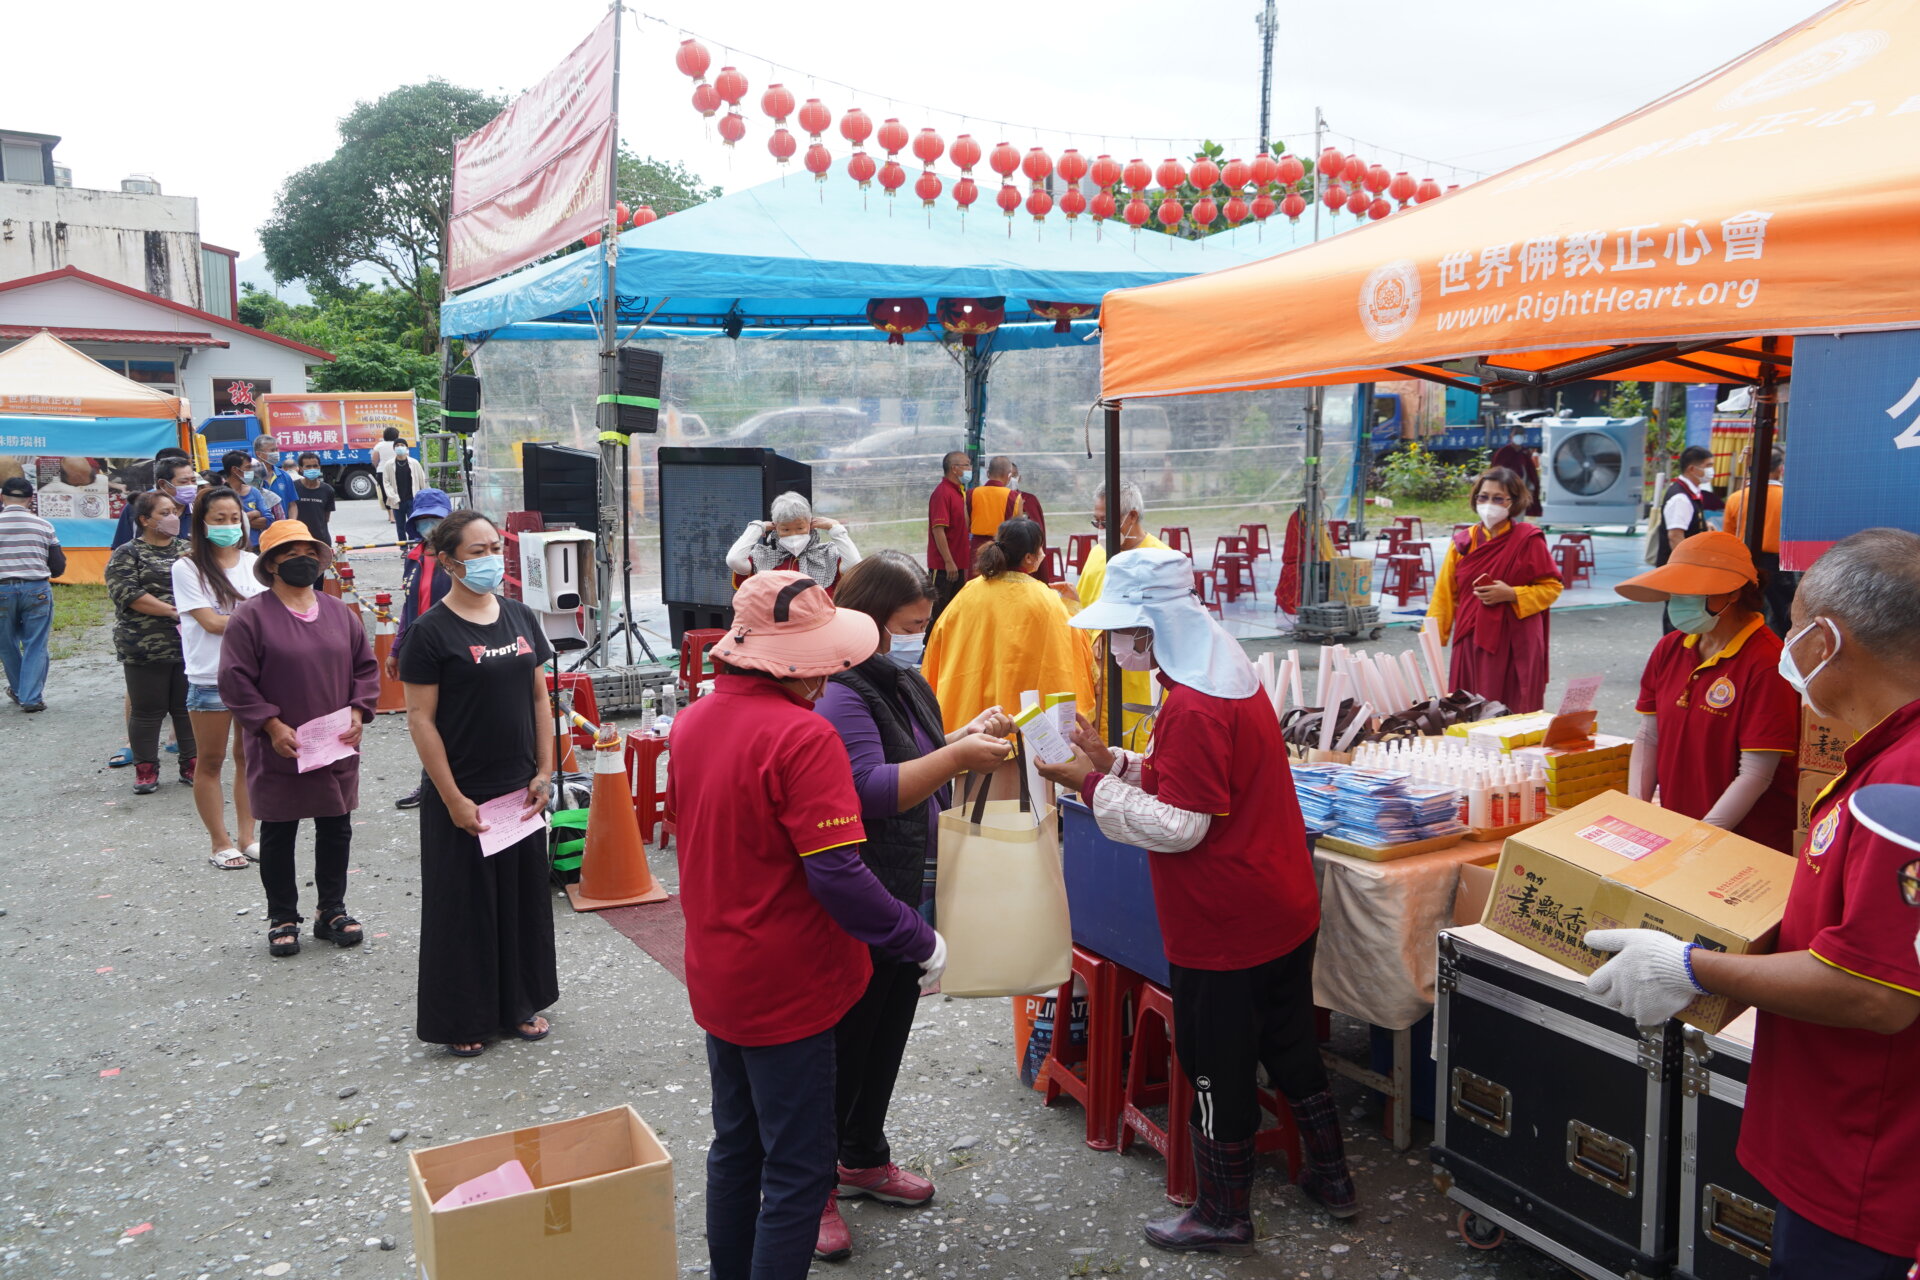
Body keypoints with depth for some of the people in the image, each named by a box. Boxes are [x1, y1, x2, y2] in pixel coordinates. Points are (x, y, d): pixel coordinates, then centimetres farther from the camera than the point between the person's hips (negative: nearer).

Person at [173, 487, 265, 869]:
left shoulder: (251, 563, 6)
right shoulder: (187, 568, -7)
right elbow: (211, 622, -12)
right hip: (210, 680, -4)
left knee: (249, 757, 11)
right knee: (211, 762, 6)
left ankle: (247, 838, 20)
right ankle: (221, 844, 15)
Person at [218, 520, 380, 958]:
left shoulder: (341, 613, 7)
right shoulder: (251, 617, -8)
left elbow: (366, 668, 12)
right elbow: (236, 681, -10)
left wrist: (358, 712, -3)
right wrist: (272, 726, -16)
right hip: (279, 753, -4)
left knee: (337, 830, 12)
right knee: (278, 835, 8)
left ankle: (332, 910, 26)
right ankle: (282, 918, 21)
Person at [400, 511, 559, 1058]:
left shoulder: (521, 617, 5)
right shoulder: (432, 630, -11)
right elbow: (420, 718, -12)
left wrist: (545, 771, 3)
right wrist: (453, 799, -14)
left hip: (521, 789, 5)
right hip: (461, 794, -5)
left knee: (524, 896, 13)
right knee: (463, 904, 5)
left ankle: (521, 1003, 29)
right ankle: (461, 1019, 20)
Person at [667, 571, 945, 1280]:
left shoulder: (692, 721, 1)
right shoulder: (803, 735, -24)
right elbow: (838, 876, -26)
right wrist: (922, 942, -15)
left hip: (715, 977, 8)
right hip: (787, 989, -8)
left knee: (736, 1148, 23)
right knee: (797, 1171, 5)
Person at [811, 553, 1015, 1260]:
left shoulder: (904, 682, 10)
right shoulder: (838, 693, -20)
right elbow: (871, 789, -27)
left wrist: (969, 734, 2)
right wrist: (958, 756, -29)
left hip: (911, 893, 9)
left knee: (889, 1031, 21)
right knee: (845, 1043, 3)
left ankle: (865, 1158, 41)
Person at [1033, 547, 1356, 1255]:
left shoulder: (1192, 708, -25)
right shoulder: (1232, 676, 6)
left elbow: (1178, 826, -24)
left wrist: (1092, 784, -17)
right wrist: (1116, 763, 4)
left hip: (1223, 930, -9)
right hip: (1285, 909, 9)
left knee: (1218, 1069, 7)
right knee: (1290, 1046, 23)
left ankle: (1223, 1215, 23)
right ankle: (1330, 1176, 38)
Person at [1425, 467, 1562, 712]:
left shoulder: (1528, 539, -2)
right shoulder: (1463, 542, 7)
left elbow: (1552, 587, -1)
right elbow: (1445, 593, 7)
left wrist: (1511, 594, -16)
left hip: (1514, 643, -3)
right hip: (1471, 642, 3)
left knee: (1512, 712, -2)